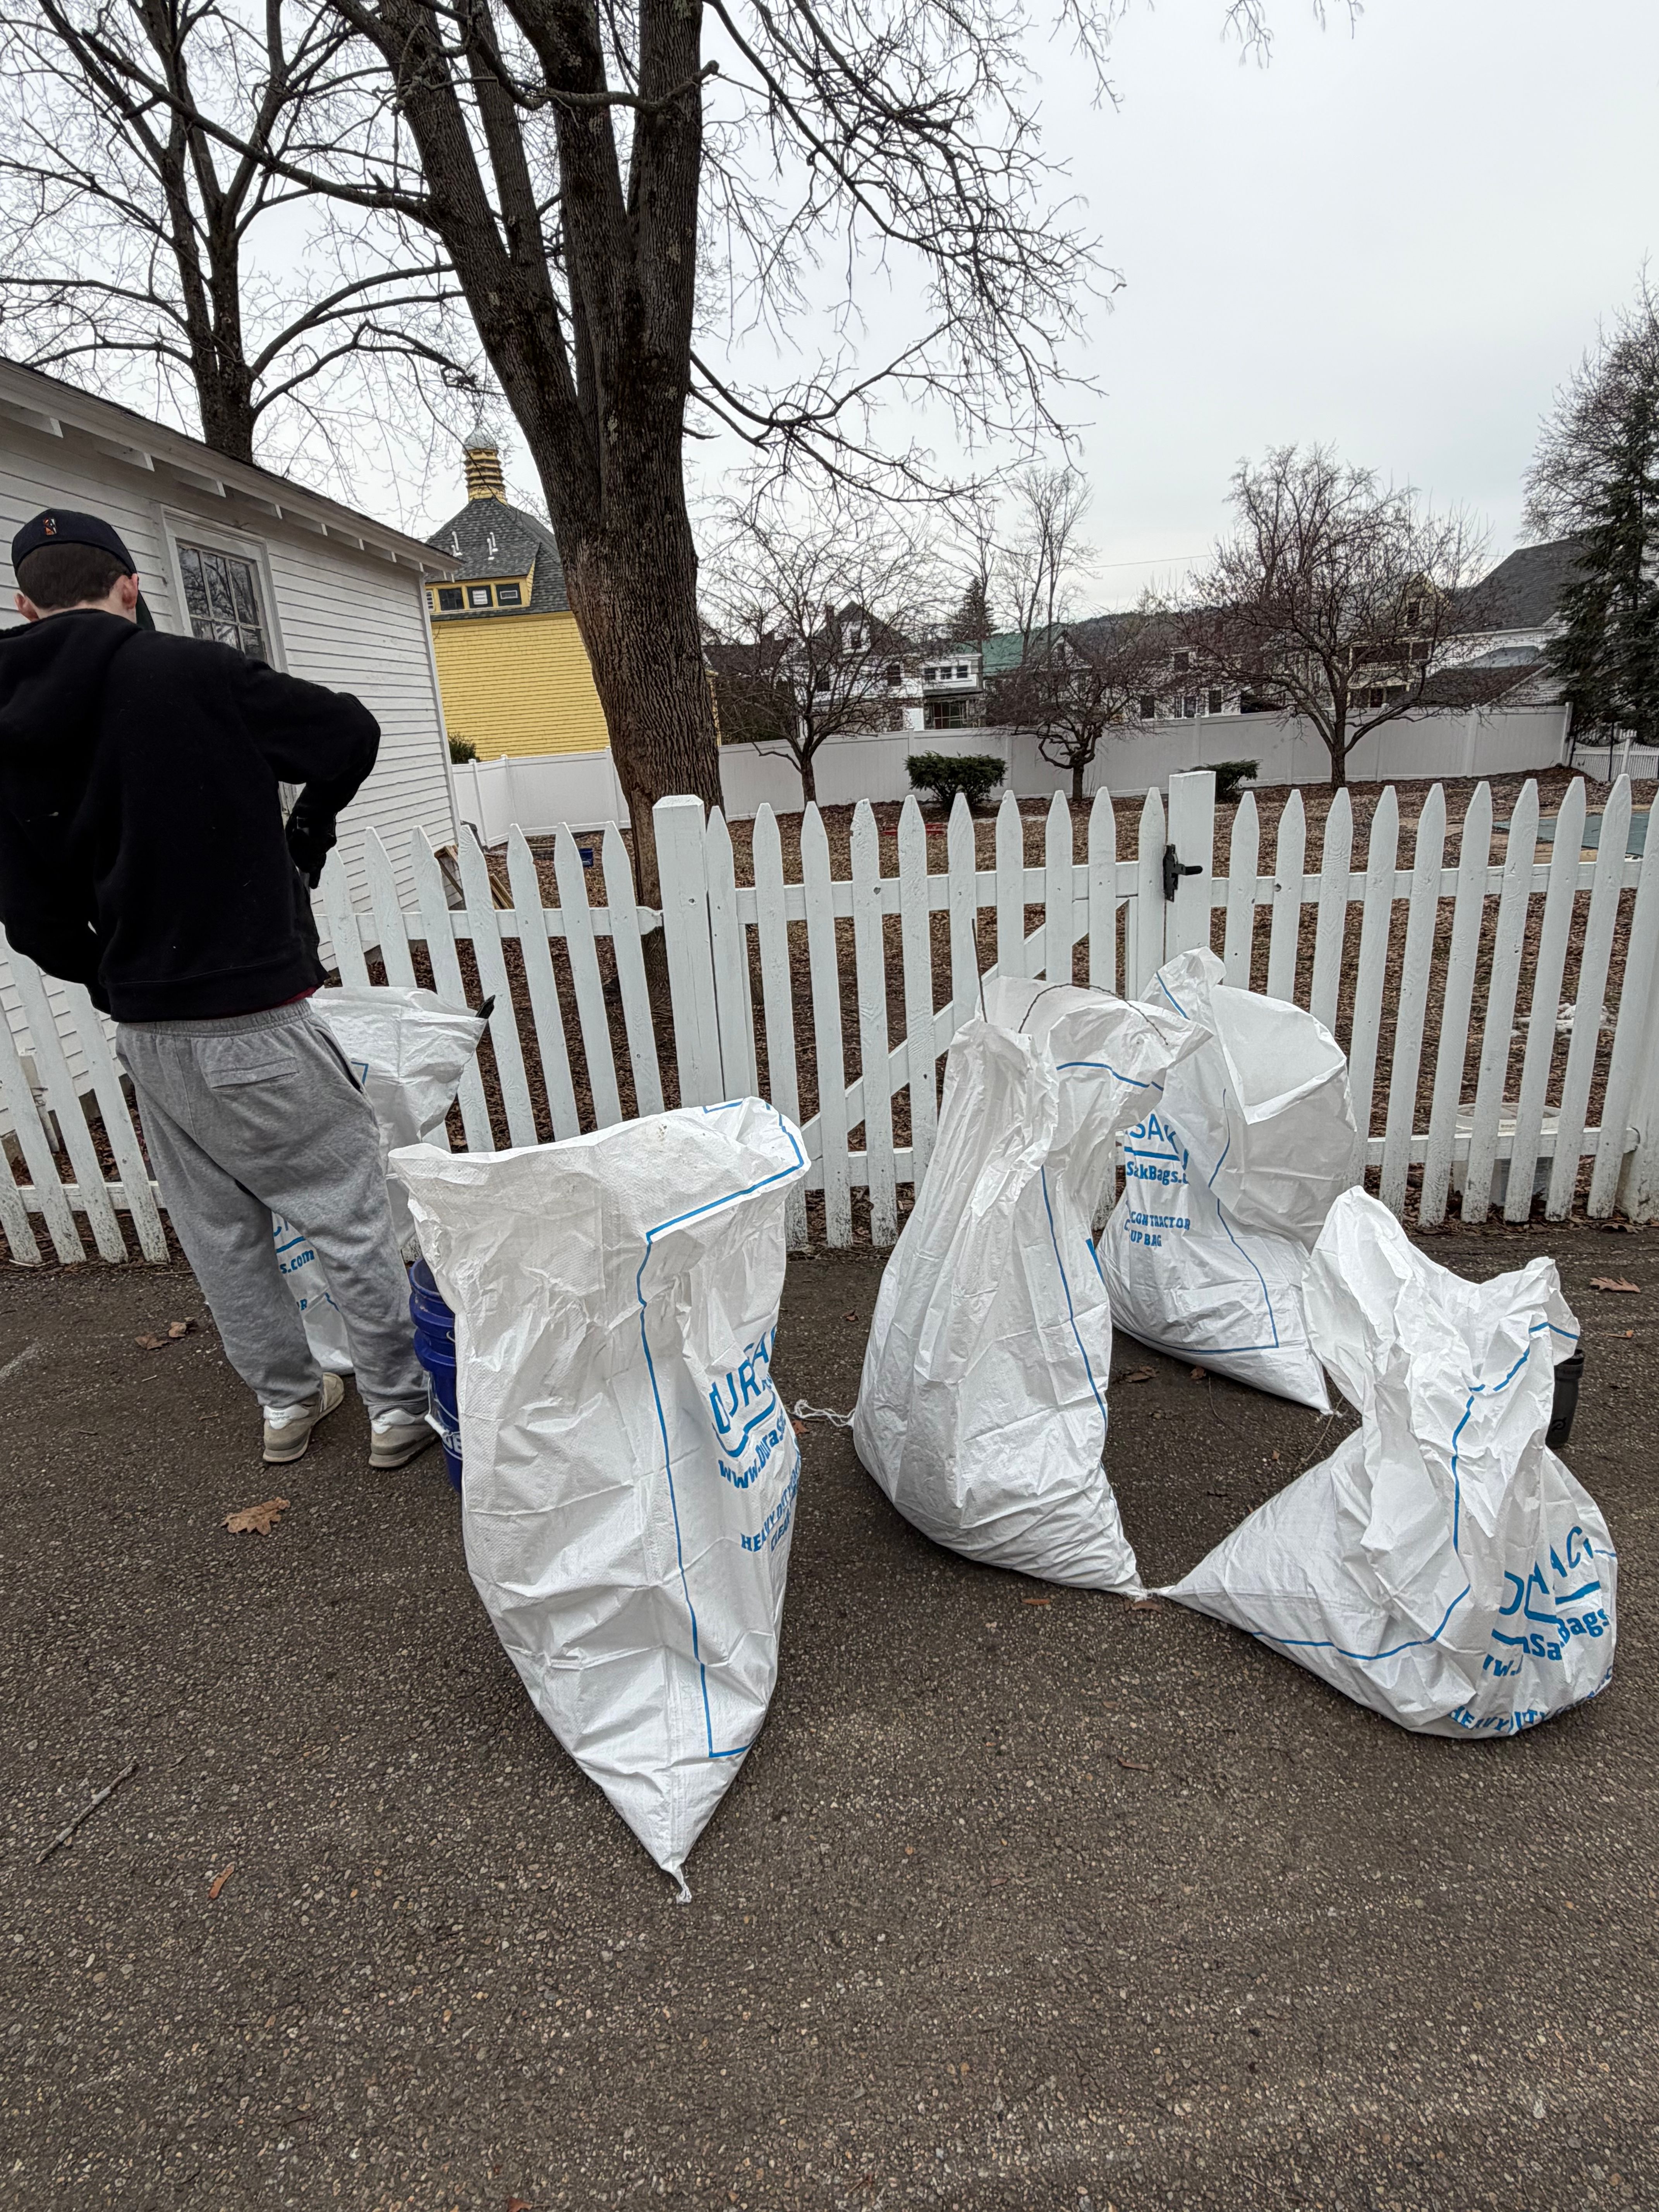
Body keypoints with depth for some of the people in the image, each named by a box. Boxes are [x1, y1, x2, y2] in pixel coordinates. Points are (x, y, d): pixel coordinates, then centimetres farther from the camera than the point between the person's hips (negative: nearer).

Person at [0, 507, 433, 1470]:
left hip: (147, 1033, 6)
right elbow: (351, 733, 0)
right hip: (256, 1023, -5)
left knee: (221, 1235, 18)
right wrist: (307, 835, 15)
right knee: (351, 1214, 7)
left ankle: (287, 1401, 34)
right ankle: (403, 1404, 18)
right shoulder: (191, 673, -11)